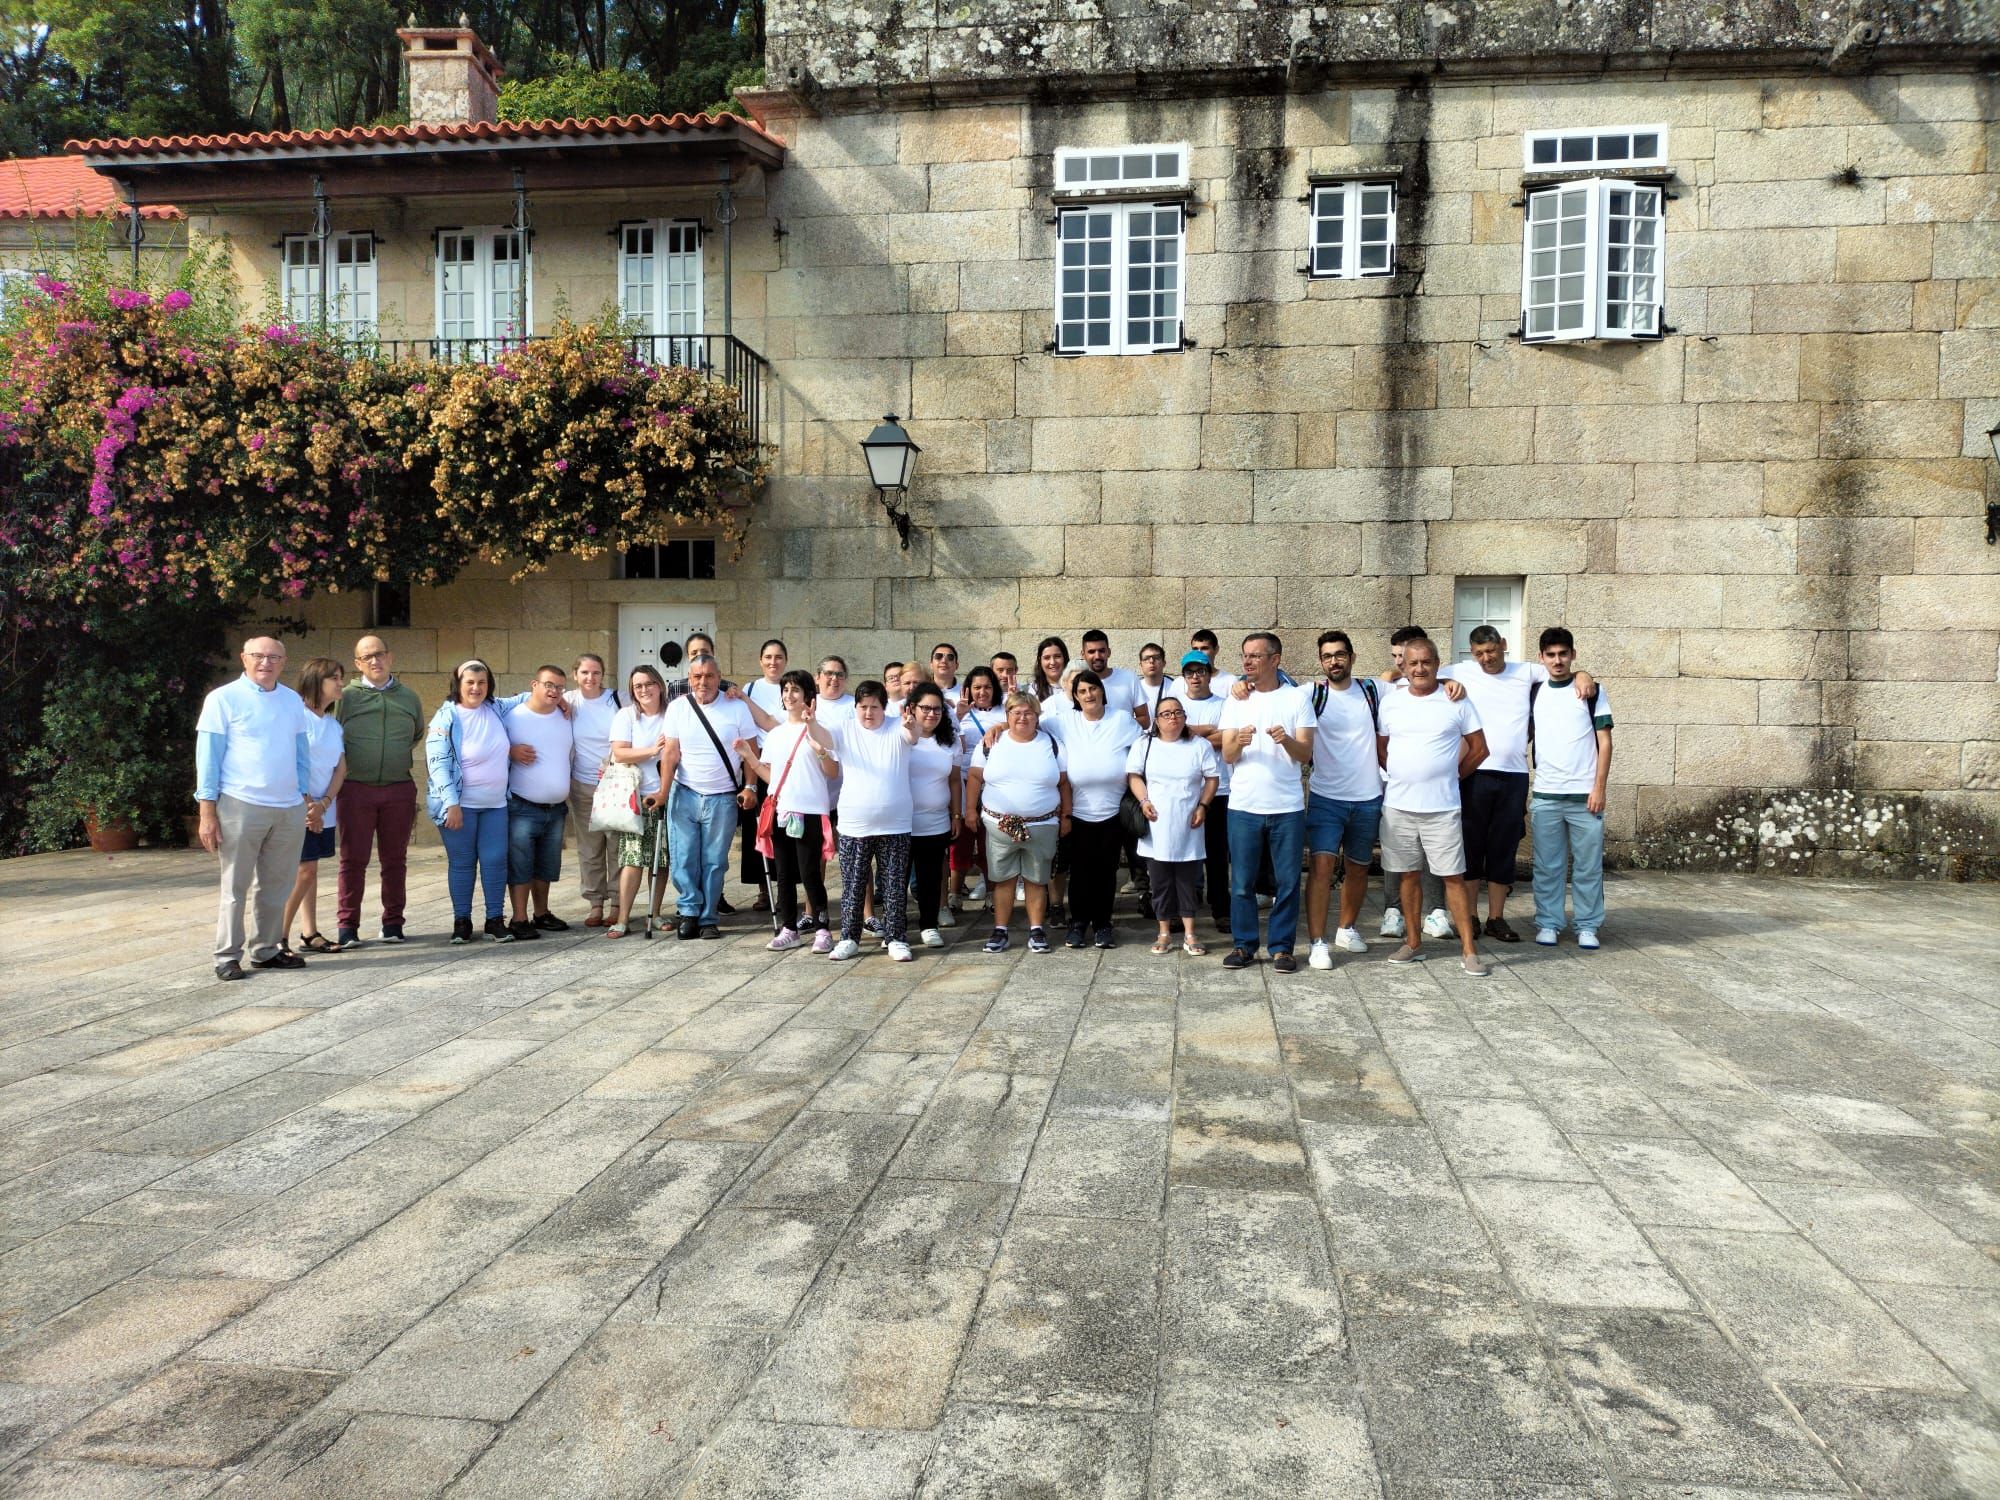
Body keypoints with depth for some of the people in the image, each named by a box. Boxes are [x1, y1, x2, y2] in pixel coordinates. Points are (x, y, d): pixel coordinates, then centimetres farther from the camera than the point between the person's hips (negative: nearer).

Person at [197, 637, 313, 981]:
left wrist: (304, 798, 12)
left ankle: (266, 950, 21)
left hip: (289, 810, 5)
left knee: (276, 886, 11)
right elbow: (208, 757, -3)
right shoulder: (224, 699, -1)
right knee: (235, 887, 1)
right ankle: (227, 956, 9)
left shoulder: (293, 701, 12)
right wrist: (207, 812, -8)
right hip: (241, 807, -5)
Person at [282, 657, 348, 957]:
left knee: (310, 869, 11)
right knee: (303, 869, -9)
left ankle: (310, 933, 14)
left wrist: (323, 804, -8)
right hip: (300, 808, -7)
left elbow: (341, 767, 7)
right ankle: (280, 936, -2)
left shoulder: (333, 724, 13)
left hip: (324, 808, 7)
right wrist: (307, 805, -15)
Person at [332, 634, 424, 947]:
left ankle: (392, 923, 15)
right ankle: (347, 926, 7)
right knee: (353, 859, 1)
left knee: (395, 859, 7)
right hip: (356, 789, -2)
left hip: (399, 789, 2)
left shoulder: (409, 698, 10)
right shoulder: (346, 696, 1)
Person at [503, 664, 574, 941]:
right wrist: (511, 752, -19)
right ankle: (519, 920, 2)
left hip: (556, 809, 5)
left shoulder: (566, 719, 9)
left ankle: (541, 914, 25)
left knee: (546, 866, 13)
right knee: (519, 866, -4)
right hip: (522, 810, -5)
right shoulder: (513, 718, -6)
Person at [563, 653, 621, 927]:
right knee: (589, 849, 6)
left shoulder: (618, 699, -2)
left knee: (617, 846, 0)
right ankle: (595, 904, 14)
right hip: (582, 786, 2)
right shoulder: (568, 701, 2)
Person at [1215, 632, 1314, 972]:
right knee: (1241, 881, 4)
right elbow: (1227, 755, 1)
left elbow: (1305, 754, -3)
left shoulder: (1297, 699, 2)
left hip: (1287, 806, -1)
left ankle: (1282, 947, 14)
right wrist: (1239, 742, -21)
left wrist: (1286, 739, -24)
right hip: (1243, 806, 1)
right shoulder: (1235, 701, 7)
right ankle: (1244, 945, 15)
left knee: (1287, 881, 3)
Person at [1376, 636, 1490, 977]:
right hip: (1398, 807, 3)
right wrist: (1404, 778, 7)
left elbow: (1478, 748, 6)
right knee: (1408, 875, 11)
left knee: (1454, 878, -1)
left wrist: (1452, 776, 5)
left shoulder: (1457, 701, -1)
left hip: (1442, 808, -2)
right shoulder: (1390, 701, 5)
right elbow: (1380, 748, 14)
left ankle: (1469, 951, 3)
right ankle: (1413, 942, 22)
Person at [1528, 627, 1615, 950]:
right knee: (1547, 866, 5)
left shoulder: (1591, 691, 2)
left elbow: (1604, 742, 0)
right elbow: (1525, 737, 14)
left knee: (1588, 865, 3)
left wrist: (1599, 787, -8)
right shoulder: (1534, 693, 9)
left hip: (1585, 794, -2)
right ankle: (1548, 923, 14)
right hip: (1545, 795, 2)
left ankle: (1588, 926, 13)